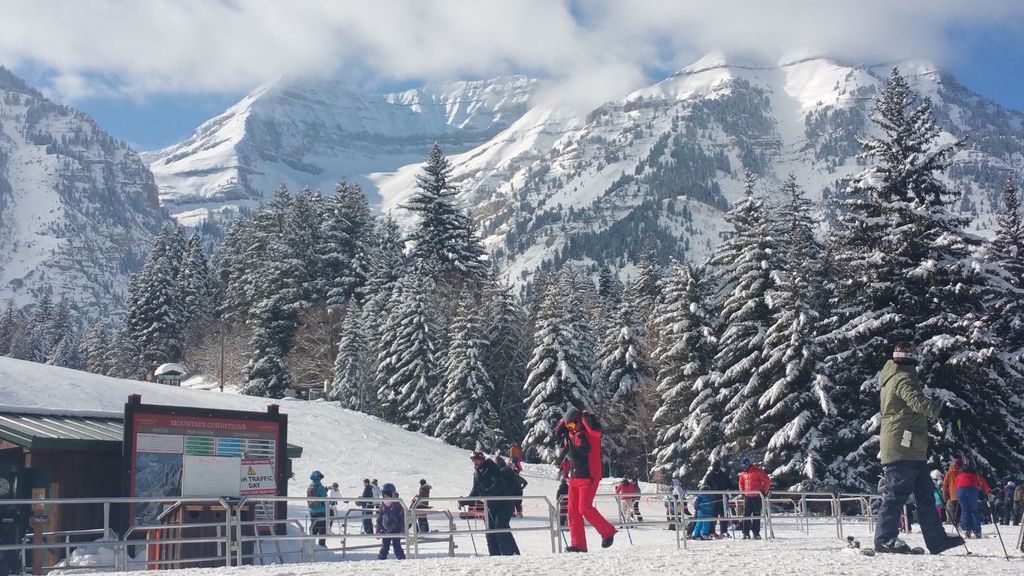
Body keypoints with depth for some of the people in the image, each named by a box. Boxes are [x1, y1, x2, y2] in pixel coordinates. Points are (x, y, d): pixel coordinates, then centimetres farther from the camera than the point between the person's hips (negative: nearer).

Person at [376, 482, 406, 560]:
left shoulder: (398, 505, -5)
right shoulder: (382, 505, 7)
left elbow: (402, 518, -4)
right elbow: (379, 519, 13)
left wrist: (402, 530, -8)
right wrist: (378, 530, 8)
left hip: (396, 531, -4)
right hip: (385, 531, 4)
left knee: (397, 546, -4)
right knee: (384, 547, 7)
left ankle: (402, 559, 2)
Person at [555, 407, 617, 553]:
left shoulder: (591, 433, -7)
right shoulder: (571, 434, 13)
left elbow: (594, 427, -30)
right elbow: (557, 433, 30)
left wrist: (585, 417, -11)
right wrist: (563, 422, 13)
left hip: (589, 477, -7)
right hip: (574, 478, 7)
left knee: (585, 508, -15)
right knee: (573, 511, 1)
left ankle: (607, 531, 2)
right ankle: (578, 544, 3)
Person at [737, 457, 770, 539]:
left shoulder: (757, 471, -8)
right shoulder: (743, 473, 10)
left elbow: (767, 481, -8)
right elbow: (741, 483, 27)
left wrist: (764, 492, -7)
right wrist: (742, 492, 14)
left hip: (757, 496, -5)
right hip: (747, 497, 5)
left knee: (756, 515, 0)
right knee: (746, 515, 0)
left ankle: (756, 533, 5)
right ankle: (746, 533, 3)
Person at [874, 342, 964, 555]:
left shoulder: (890, 379, 22)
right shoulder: (903, 378, -10)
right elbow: (918, 402, -27)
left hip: (912, 450, 10)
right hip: (903, 448, -10)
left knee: (924, 493, 11)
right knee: (897, 493, -9)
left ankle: (936, 539, 12)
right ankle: (885, 539, -7)